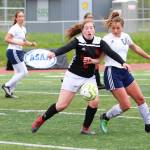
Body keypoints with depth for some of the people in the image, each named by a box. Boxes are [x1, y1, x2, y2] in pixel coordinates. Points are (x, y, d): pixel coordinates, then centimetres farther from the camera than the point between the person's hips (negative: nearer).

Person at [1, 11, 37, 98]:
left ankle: (9, 92, 12)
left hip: (19, 52, 9)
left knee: (18, 73, 9)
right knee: (24, 72, -11)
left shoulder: (23, 29, 14)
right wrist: (17, 42, -26)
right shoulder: (14, 28, -13)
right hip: (13, 51, -9)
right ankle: (7, 86, -4)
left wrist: (31, 44, 6)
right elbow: (7, 39, -18)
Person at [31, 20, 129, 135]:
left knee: (94, 101, -15)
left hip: (90, 78, 3)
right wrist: (54, 53, -50)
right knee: (62, 105, -5)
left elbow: (111, 53, -14)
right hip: (73, 76, -3)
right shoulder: (78, 40, -15)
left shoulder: (99, 42, -6)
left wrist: (122, 63, -30)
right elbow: (66, 48, -31)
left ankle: (86, 128, 4)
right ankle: (41, 120, 18)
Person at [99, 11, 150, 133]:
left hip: (124, 72, 7)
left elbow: (135, 47, 28)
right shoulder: (107, 39, -11)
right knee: (126, 105, -10)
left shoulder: (125, 37, 9)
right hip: (112, 72, -7)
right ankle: (105, 118, 13)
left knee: (140, 98, 9)